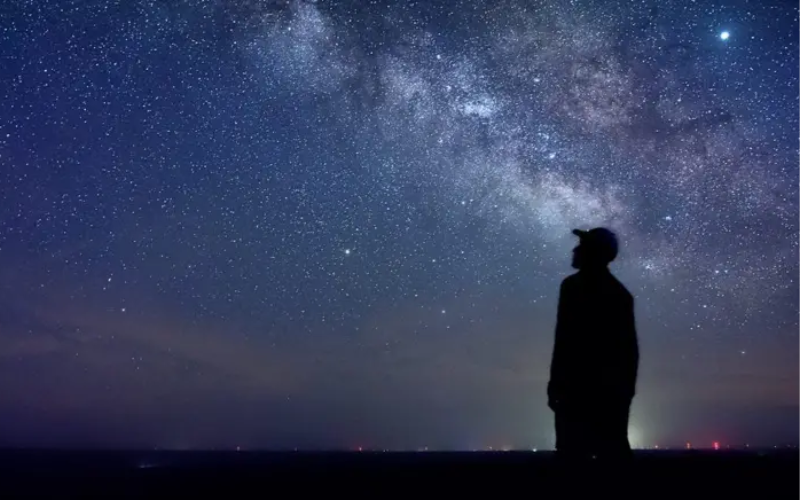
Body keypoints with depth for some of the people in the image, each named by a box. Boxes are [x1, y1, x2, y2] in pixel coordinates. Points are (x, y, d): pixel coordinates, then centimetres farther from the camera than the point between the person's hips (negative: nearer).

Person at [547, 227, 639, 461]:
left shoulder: (574, 286, -5)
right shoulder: (620, 293, 17)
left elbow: (565, 338, -14)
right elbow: (629, 346, 16)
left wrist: (556, 383, -13)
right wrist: (626, 387, 20)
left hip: (580, 385, -7)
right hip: (613, 389, 7)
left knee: (574, 450, -6)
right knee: (613, 451, 9)